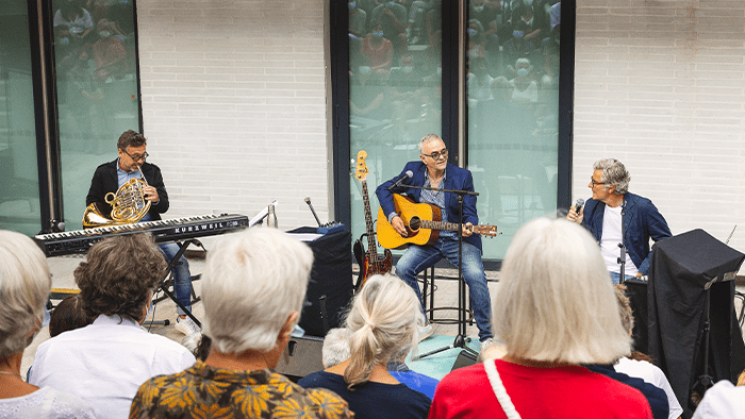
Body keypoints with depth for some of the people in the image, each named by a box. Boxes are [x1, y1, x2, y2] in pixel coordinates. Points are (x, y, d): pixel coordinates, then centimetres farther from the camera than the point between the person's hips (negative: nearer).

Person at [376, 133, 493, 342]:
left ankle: (486, 335, -13)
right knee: (403, 268, -22)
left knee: (475, 275, -27)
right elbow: (384, 189, 10)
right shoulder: (413, 171, 2)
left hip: (458, 239, -2)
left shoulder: (462, 176, -4)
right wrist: (393, 216, -5)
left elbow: (470, 213, -5)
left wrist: (468, 226, -28)